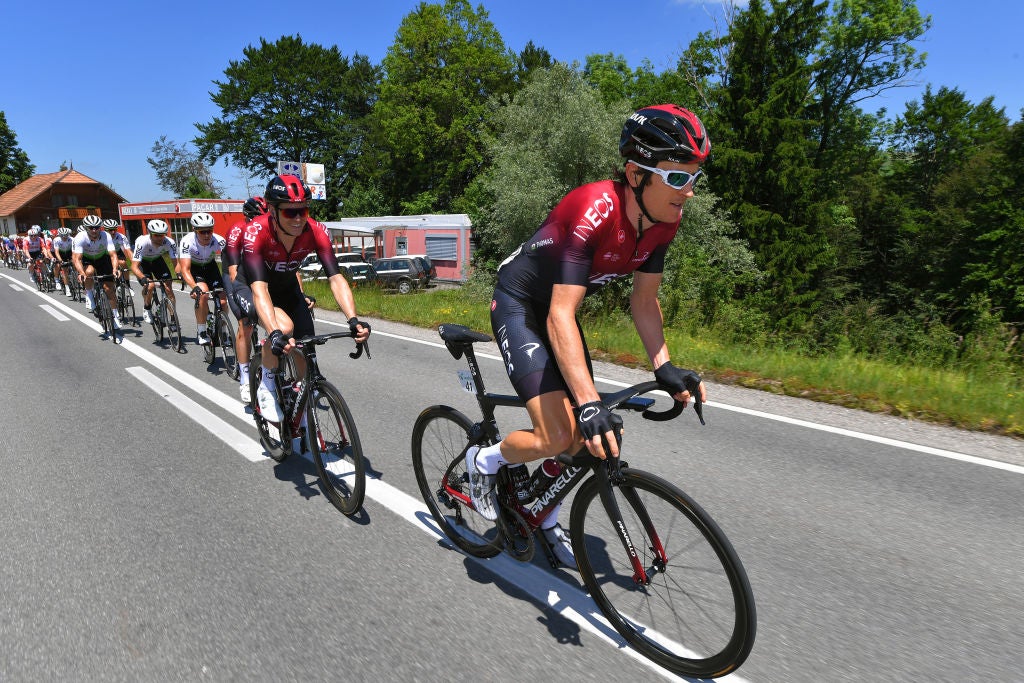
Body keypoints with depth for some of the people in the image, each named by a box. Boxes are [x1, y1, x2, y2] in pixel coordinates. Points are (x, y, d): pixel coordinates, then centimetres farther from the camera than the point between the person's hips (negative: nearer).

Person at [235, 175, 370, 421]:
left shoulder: (316, 231, -27)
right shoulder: (256, 231, -35)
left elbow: (335, 278, -32)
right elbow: (259, 287, -44)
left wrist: (354, 320, -47)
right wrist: (275, 333, -58)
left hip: (287, 288, 4)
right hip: (250, 288, -4)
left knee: (305, 357, -4)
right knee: (284, 327, -35)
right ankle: (266, 386, -7)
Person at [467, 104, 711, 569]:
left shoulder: (663, 219, -11)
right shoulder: (593, 211, -34)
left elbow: (644, 298, -2)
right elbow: (560, 316, -38)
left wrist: (664, 367, -14)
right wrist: (589, 402, -44)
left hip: (557, 309, 7)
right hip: (519, 307, -7)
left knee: (584, 437, 8)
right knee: (558, 438, -17)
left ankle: (546, 519, 34)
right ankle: (484, 461, 15)